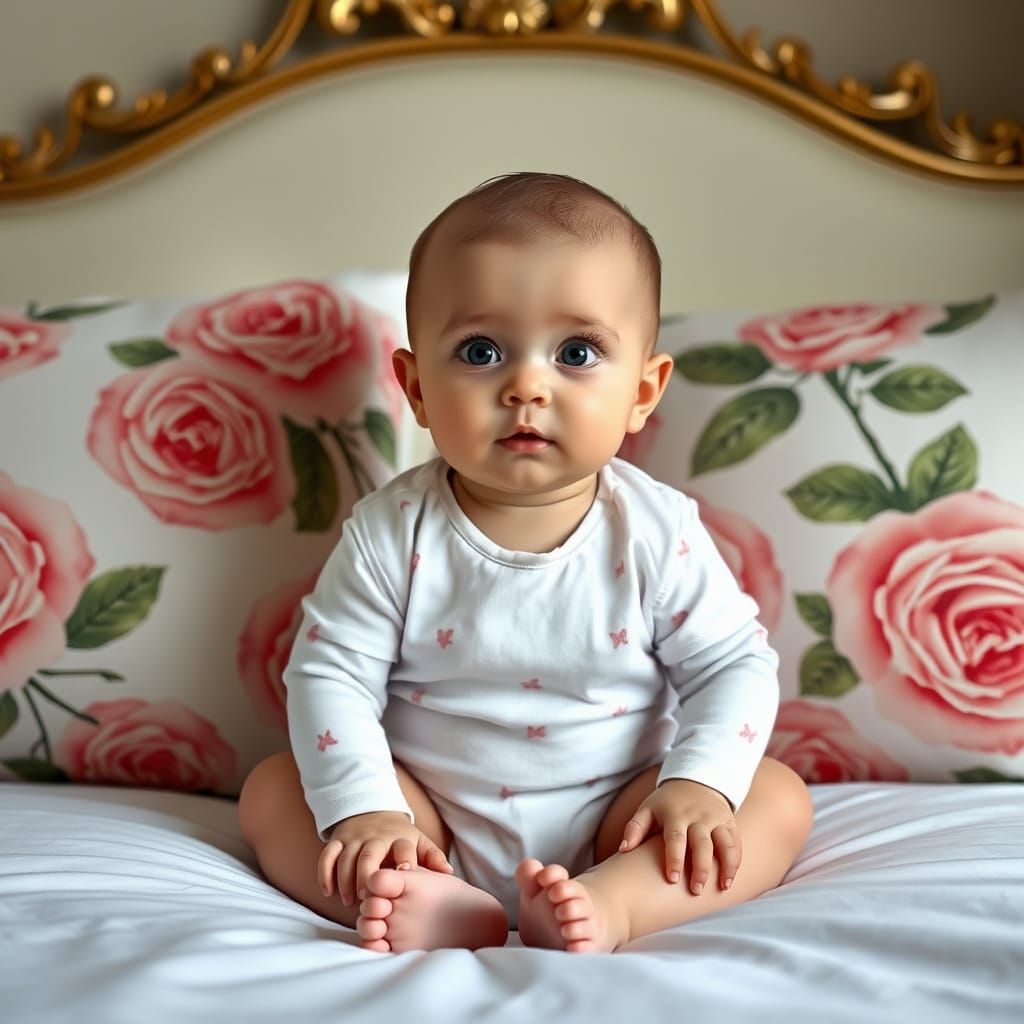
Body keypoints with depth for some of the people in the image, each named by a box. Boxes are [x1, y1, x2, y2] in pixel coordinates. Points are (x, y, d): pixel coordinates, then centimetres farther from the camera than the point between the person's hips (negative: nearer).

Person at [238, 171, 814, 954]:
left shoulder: (659, 531, -9)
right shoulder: (393, 531, -10)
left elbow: (734, 664, -5)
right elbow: (331, 669, -9)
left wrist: (700, 784, -21)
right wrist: (363, 809, -21)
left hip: (613, 832, 0)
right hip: (435, 833, 0)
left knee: (780, 798, -17)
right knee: (273, 789, -15)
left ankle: (611, 905, -36)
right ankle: (437, 905, -36)